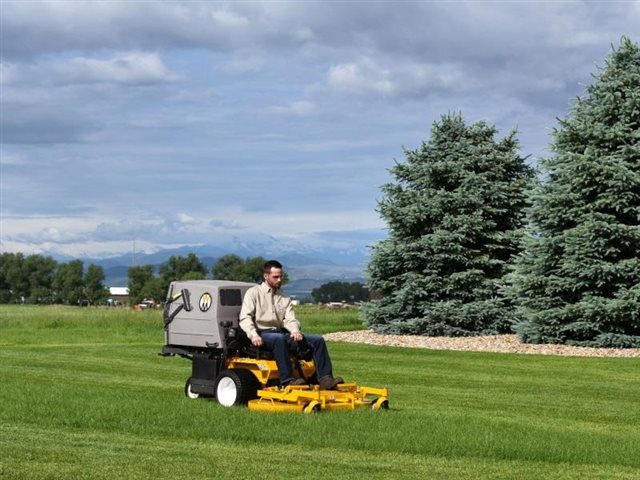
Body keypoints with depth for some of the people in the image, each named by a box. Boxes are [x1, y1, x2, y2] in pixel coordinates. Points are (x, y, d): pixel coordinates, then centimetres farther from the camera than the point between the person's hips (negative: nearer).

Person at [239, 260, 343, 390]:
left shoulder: (284, 299, 21)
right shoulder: (253, 293, 6)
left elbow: (290, 319, 9)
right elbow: (245, 318, -6)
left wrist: (295, 331, -16)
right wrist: (253, 335, -24)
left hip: (281, 333, 6)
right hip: (262, 334, -6)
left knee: (318, 340, -10)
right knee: (279, 338, -41)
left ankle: (325, 379, -22)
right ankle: (287, 380, -47)